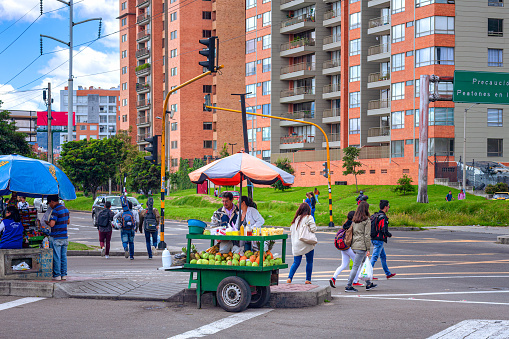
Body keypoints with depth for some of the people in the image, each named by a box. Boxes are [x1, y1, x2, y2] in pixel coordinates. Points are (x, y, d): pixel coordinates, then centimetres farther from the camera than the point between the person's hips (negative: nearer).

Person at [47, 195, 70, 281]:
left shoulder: (55, 211, -15)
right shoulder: (65, 209, 11)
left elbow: (52, 224, -24)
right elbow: (68, 221, 23)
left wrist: (48, 223, -4)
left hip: (56, 238, -8)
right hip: (64, 237, 8)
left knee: (56, 257, -1)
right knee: (64, 256, 10)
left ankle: (57, 275, 2)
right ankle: (64, 274, 12)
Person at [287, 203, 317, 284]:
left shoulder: (296, 219, 8)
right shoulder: (309, 218, -7)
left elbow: (291, 230, 13)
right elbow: (313, 229, -14)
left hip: (296, 244, 4)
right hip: (307, 244, -4)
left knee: (296, 262, 7)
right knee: (309, 262, 11)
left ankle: (290, 278, -9)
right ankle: (308, 279, 12)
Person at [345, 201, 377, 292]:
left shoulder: (354, 220, 12)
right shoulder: (366, 220, -10)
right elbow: (367, 235, -12)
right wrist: (368, 249, -9)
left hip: (354, 245, 8)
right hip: (361, 246, -8)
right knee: (356, 266, -5)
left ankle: (369, 284, 27)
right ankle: (348, 286, -5)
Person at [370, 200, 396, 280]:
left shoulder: (375, 216, 10)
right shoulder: (383, 217, -17)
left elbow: (370, 228, 14)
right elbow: (384, 230, -20)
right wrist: (389, 235, -2)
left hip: (373, 239, 9)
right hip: (379, 240, -9)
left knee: (383, 257, 18)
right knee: (374, 257, -7)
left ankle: (388, 273, 27)